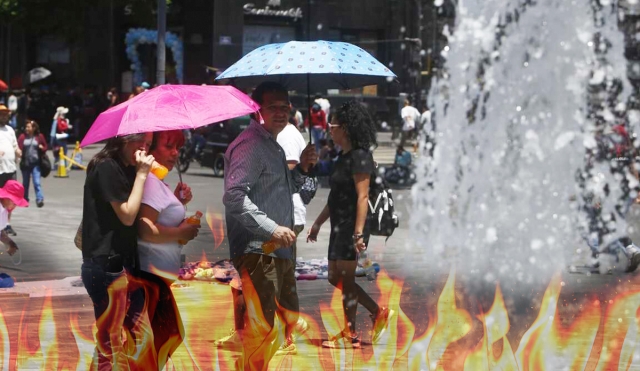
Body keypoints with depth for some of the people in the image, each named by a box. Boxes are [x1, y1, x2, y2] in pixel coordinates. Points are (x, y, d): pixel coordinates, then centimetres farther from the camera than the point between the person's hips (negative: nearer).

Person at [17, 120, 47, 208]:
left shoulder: (39, 137, 1)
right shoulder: (22, 137, 1)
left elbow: (45, 147, 9)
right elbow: (19, 148, -1)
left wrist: (42, 148, -12)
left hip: (36, 163, -2)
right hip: (25, 163, 2)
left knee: (37, 182, -12)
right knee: (25, 183, 12)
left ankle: (40, 199, -16)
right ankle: (25, 199, 24)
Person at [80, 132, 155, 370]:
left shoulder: (127, 170, 16)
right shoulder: (106, 168, -12)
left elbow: (139, 216, 15)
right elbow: (127, 215, -16)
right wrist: (141, 174, -13)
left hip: (125, 262, 9)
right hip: (105, 264, -9)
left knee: (142, 337, 7)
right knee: (110, 342, -4)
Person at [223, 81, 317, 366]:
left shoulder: (274, 147, 19)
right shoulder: (250, 145, -13)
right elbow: (234, 196, -24)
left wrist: (301, 169, 12)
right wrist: (272, 228, -27)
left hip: (279, 250, 11)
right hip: (257, 251, -11)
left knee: (290, 318, 19)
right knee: (260, 324, -10)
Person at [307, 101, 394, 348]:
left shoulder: (359, 156, -15)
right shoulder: (343, 157, 15)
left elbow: (362, 196, -21)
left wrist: (358, 232, -26)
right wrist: (318, 222, 23)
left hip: (352, 226, -10)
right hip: (339, 225, 10)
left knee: (345, 277, -4)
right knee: (335, 277, 12)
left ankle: (350, 334, 5)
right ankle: (378, 313, 19)